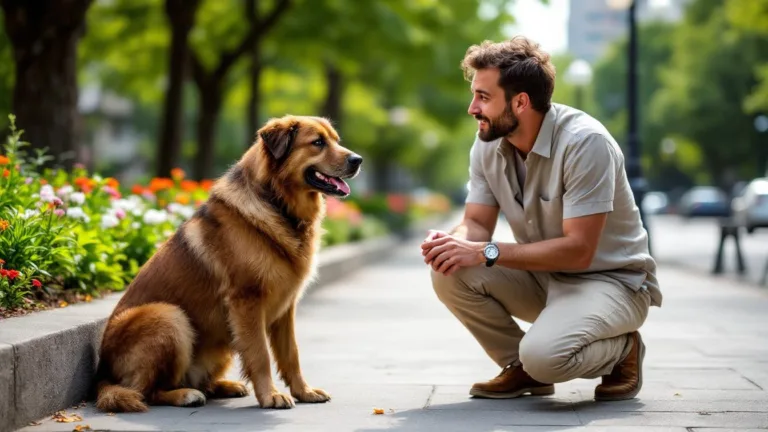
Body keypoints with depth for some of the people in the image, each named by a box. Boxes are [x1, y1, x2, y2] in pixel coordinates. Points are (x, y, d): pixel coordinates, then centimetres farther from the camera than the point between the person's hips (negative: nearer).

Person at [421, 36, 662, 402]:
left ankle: (622, 350, 0)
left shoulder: (585, 142, -26)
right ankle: (520, 368, 3)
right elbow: (476, 223, 0)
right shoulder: (488, 143, -4)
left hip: (611, 279, -7)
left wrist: (486, 252, -31)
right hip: (543, 275, 7)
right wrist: (453, 241, -26)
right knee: (450, 272, -17)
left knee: (543, 355, -33)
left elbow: (578, 250, -28)